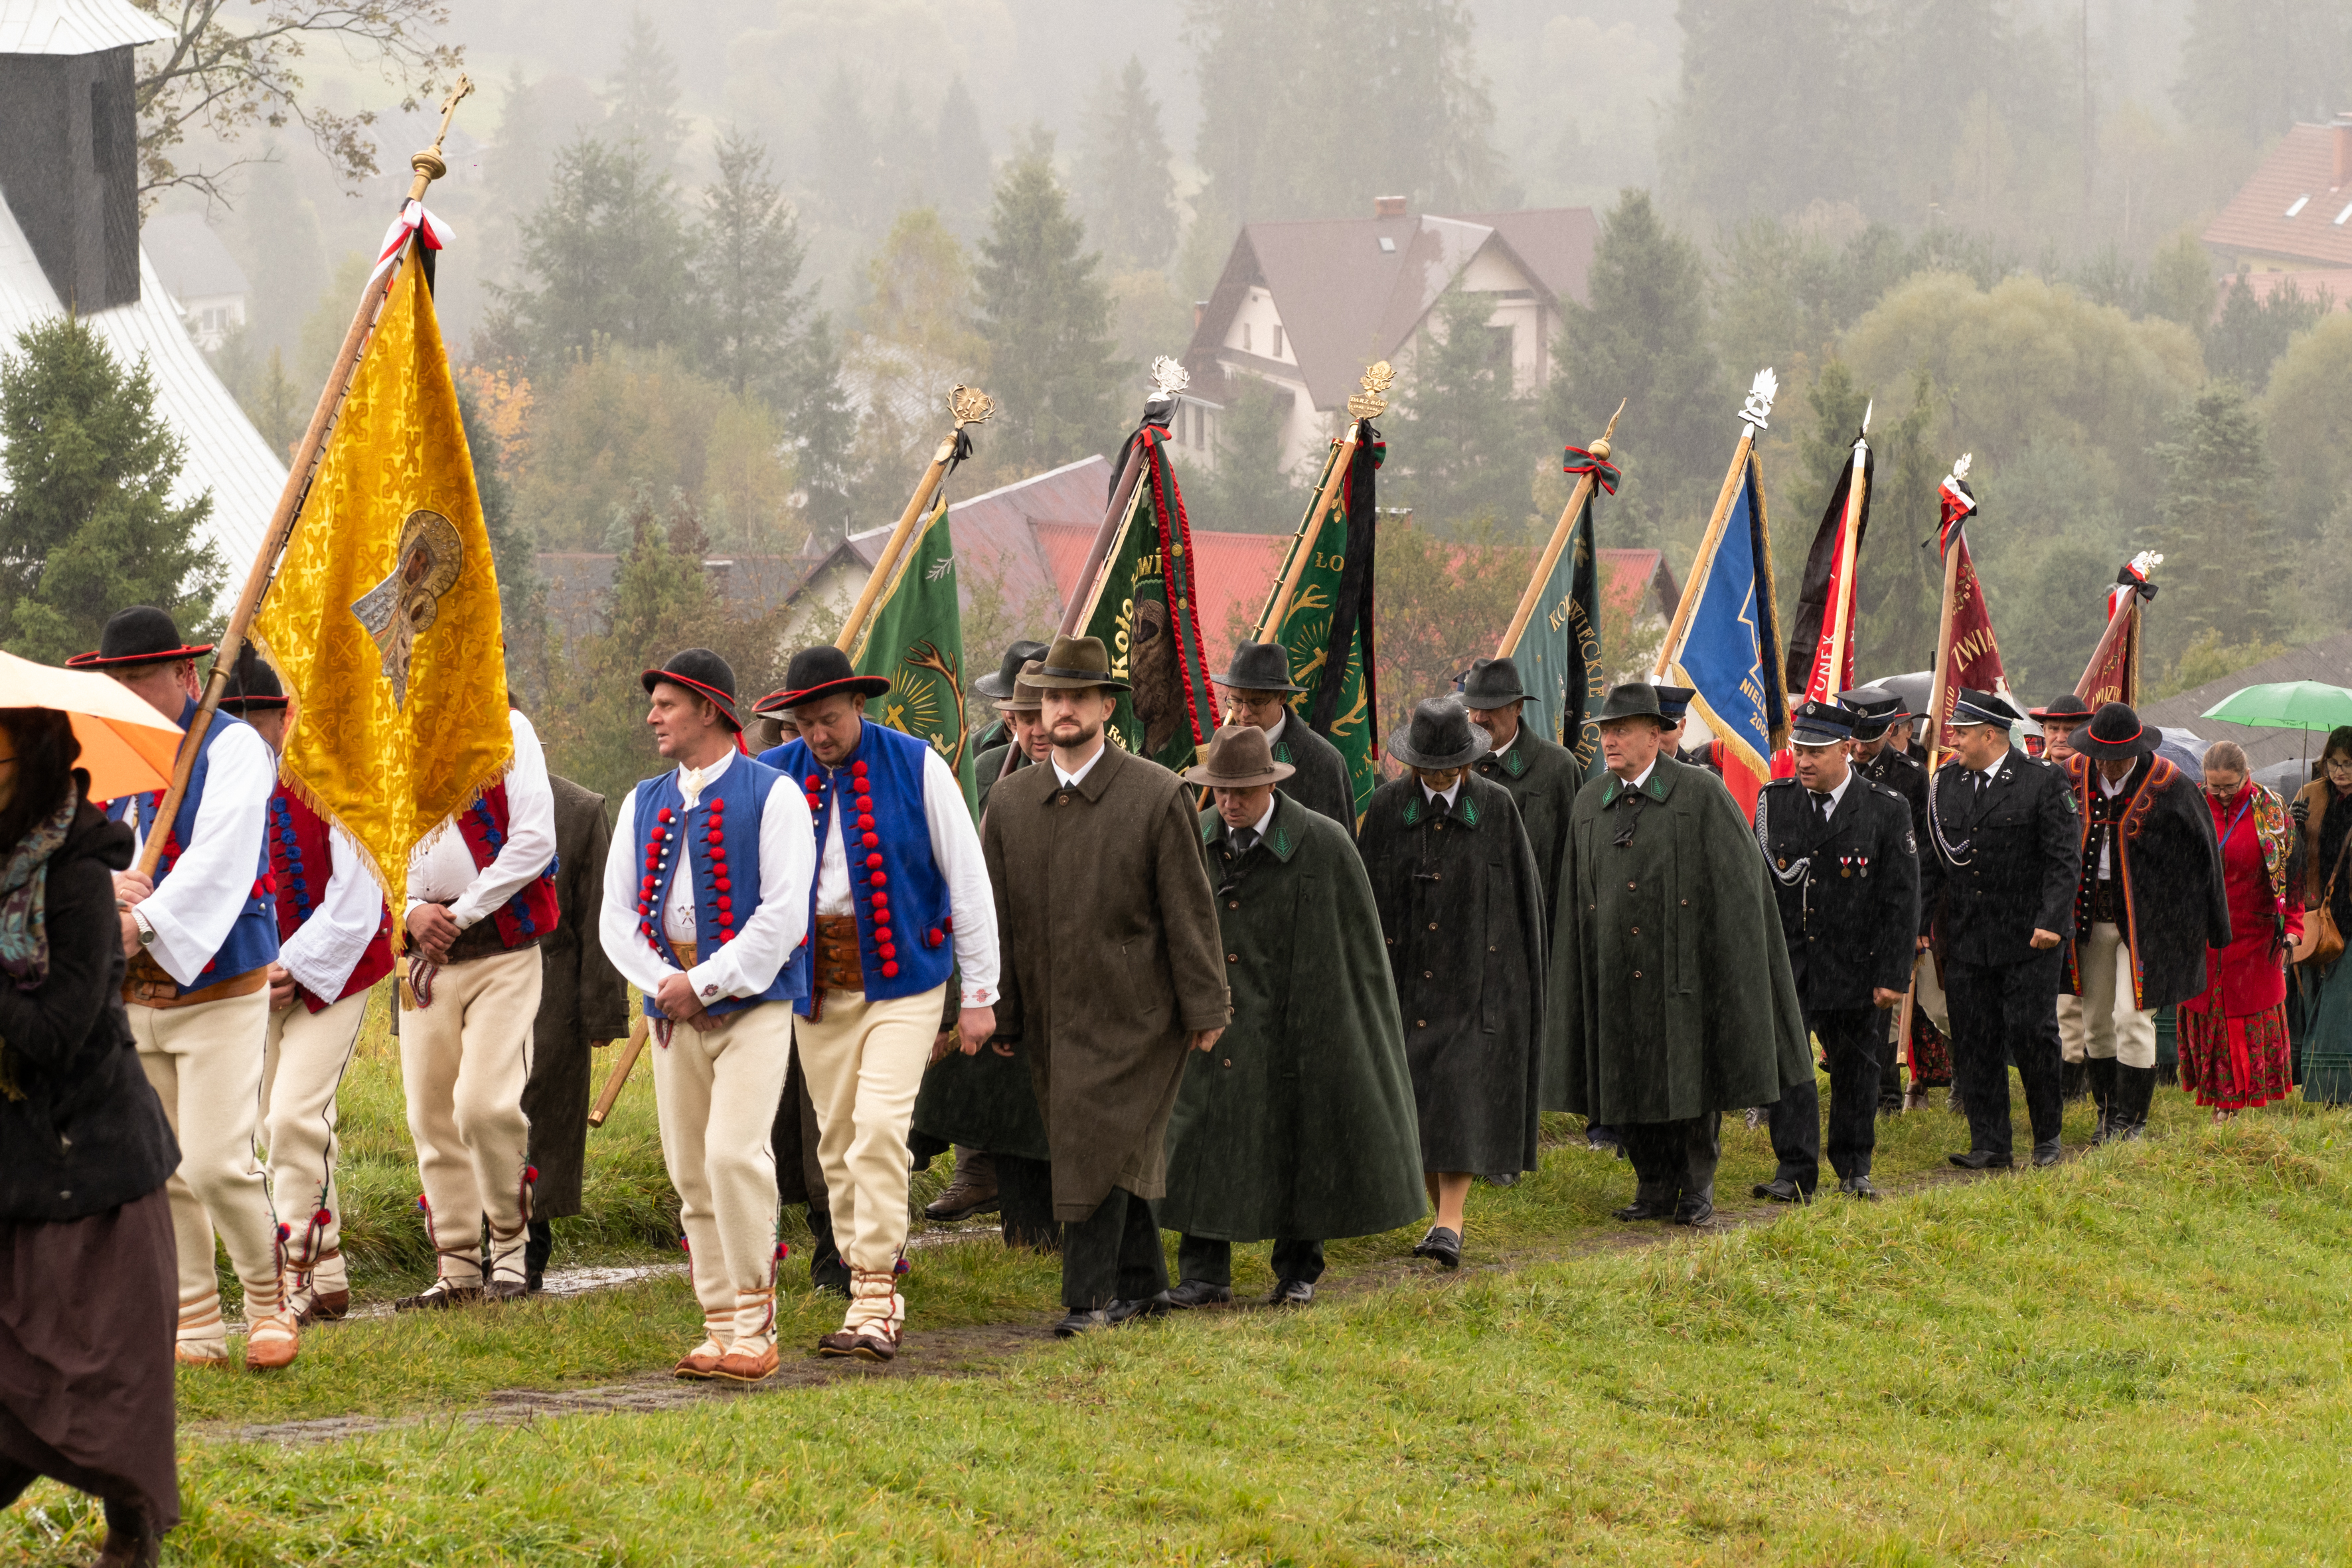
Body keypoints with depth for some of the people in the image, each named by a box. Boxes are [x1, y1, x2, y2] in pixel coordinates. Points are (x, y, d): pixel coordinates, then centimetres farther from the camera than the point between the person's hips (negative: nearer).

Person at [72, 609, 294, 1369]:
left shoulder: (231, 748, -7)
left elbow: (215, 864, -18)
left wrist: (142, 925, -26)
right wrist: (104, 883, -19)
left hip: (219, 991, -6)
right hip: (129, 996, 6)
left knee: (217, 1163, -13)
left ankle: (270, 1306, 6)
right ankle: (195, 1332, 13)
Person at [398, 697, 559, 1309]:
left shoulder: (507, 731, -3)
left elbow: (534, 840, -9)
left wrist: (461, 912, -11)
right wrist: (411, 910, -5)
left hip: (503, 950, -5)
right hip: (423, 953, 5)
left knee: (487, 1104, -16)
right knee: (431, 1114, 3)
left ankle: (510, 1246, 2)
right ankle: (456, 1267, 10)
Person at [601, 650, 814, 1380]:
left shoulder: (772, 795, -3)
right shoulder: (643, 805, 15)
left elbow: (784, 914, -10)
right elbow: (617, 915, 11)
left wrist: (707, 983, -12)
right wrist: (664, 983, -5)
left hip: (752, 1005, -6)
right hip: (674, 1012, 6)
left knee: (733, 1153, -19)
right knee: (691, 1174, 4)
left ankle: (754, 1329, -13)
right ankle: (723, 1332, 11)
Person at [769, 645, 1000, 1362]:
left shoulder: (915, 766, -4)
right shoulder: (775, 779, 3)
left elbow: (968, 878, -1)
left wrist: (980, 992, -2)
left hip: (902, 976, -4)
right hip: (819, 976, 4)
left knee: (880, 1127, -18)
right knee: (837, 1140, 5)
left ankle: (876, 1298, -18)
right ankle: (869, 1295, 17)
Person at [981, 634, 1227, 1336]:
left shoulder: (1158, 796, -6)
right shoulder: (1010, 801, 6)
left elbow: (1190, 910, -5)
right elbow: (995, 915, 9)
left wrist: (1205, 1007, -7)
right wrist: (997, 1013, 8)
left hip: (1132, 1009, -4)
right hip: (1052, 1012, 4)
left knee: (1101, 1143, -12)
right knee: (1122, 1147, 12)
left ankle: (1090, 1297, -10)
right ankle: (1142, 1284, 23)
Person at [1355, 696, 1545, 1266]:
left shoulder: (1496, 807, -2)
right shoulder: (1386, 807, 1)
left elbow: (1522, 897, 3)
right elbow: (1365, 893, 4)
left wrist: (1522, 980, 3)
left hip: (1474, 977, -2)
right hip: (1407, 977, 2)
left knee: (1463, 1097, -13)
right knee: (1414, 1101, 5)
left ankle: (1450, 1228, -19)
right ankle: (1444, 1217, 19)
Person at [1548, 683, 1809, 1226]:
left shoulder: (1702, 795, -6)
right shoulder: (1589, 803, 8)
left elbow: (1738, 884, -5)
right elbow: (1575, 897, 12)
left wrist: (1729, 968, -9)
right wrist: (1574, 980, 9)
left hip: (1684, 967, -4)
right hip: (1616, 974, 4)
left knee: (1691, 1077, 2)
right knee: (1629, 1083, 5)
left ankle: (1698, 1188, 14)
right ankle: (1655, 1189, 17)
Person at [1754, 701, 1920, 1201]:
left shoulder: (1887, 810, -5)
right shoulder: (1776, 801, 3)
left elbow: (1901, 899, -5)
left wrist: (1893, 974, -9)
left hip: (1853, 966, -1)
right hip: (1787, 960, 1)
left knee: (1854, 1066, 10)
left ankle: (1854, 1168, 25)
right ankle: (1795, 1173, -8)